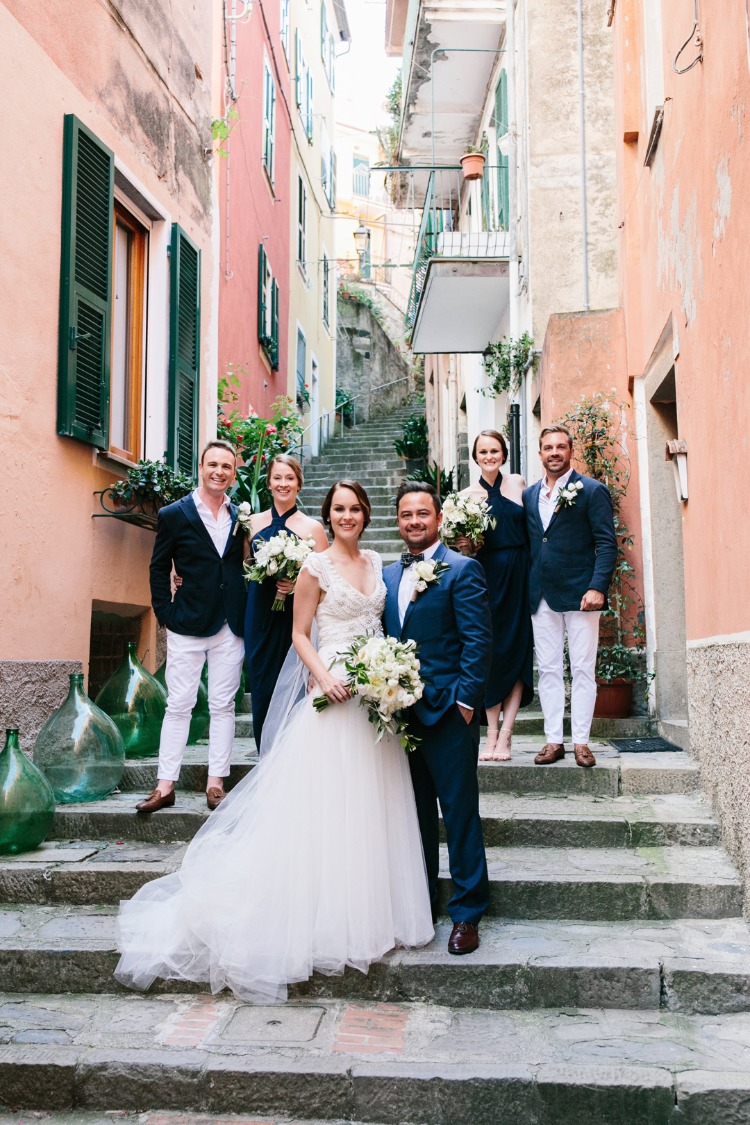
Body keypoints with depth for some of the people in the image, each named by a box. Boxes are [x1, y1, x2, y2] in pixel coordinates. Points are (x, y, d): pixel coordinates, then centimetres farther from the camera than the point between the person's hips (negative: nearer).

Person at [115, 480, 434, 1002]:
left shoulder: (376, 563, 12)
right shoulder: (316, 567, -4)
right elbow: (300, 634, -3)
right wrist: (324, 677, -18)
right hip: (334, 694, -6)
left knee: (373, 807, 11)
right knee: (328, 807, -2)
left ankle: (371, 912, 25)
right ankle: (326, 917, 10)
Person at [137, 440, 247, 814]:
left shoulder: (240, 517, 7)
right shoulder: (174, 514, 0)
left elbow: (247, 566, 10)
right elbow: (159, 569, 3)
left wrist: (246, 619, 2)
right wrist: (166, 615, -4)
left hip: (230, 628, 3)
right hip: (187, 626, -2)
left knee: (223, 706, 7)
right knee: (178, 705, 2)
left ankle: (215, 783, 15)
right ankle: (165, 785, 9)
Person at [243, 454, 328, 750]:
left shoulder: (312, 527, 0)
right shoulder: (254, 522, 9)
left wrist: (297, 584, -17)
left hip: (294, 619, -3)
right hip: (259, 616, 3)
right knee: (261, 688, 5)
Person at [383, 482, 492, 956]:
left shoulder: (463, 569, -5)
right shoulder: (389, 574, 14)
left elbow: (478, 641, -10)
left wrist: (465, 700, -16)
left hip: (448, 712, -6)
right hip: (401, 712, 6)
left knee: (461, 814, 1)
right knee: (417, 814, 15)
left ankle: (467, 914, 13)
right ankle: (421, 904, 27)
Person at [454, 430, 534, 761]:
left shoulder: (519, 483, 6)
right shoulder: (467, 495, 4)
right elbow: (464, 544, 10)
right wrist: (463, 545, -13)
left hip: (520, 574, 0)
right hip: (488, 576, 0)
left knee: (517, 650, -2)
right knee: (490, 651, -1)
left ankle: (505, 734, 3)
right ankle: (492, 734, 6)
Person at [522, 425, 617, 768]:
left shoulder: (592, 491, -2)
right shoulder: (529, 495, 12)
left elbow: (607, 543, -7)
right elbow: (527, 543, 14)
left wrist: (598, 587, -17)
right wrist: (528, 590, 5)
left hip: (580, 594, -4)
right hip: (542, 597, 5)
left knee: (582, 670, 1)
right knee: (548, 671, 7)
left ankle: (581, 742, 8)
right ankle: (553, 740, 13)